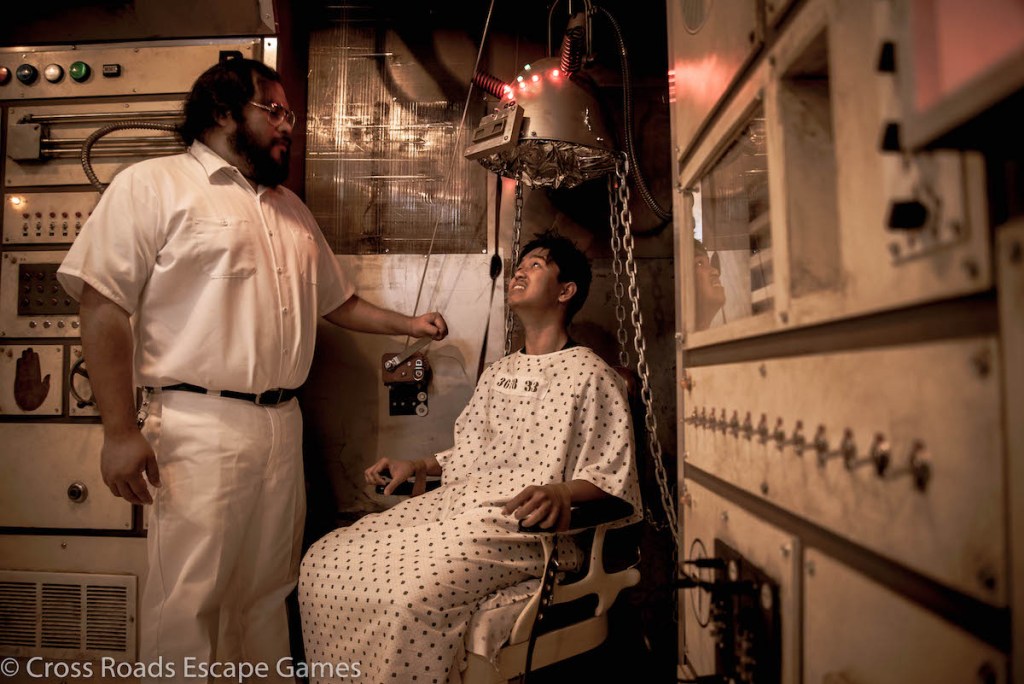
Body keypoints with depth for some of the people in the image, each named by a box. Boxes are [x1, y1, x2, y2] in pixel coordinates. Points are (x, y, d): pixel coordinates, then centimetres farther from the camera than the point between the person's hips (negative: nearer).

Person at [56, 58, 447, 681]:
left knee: (268, 589, 16)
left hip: (283, 425, 7)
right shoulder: (154, 185, -1)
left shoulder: (292, 209, 20)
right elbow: (103, 307, -9)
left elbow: (338, 301, 27)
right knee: (189, 600, 0)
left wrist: (408, 324, 17)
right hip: (199, 426, -6)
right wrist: (121, 431, -14)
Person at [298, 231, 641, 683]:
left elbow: (612, 475, -7)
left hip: (524, 525, -7)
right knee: (325, 558, -7)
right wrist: (417, 466, 14)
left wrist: (563, 492, -25)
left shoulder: (590, 374, -1)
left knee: (414, 592, -33)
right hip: (458, 505, 8)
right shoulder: (497, 374, 23)